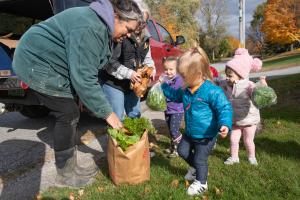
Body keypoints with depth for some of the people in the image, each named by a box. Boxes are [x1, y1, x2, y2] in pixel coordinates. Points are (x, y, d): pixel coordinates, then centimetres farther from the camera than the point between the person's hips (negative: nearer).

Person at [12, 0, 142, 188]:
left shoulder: (102, 25, 3)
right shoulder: (90, 28, -30)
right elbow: (83, 78, -32)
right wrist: (107, 112, -27)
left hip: (51, 64, 10)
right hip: (38, 62, -10)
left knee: (70, 115, 8)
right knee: (68, 115, -10)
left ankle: (71, 166, 20)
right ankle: (65, 175, 6)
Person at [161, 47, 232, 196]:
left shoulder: (212, 91, -27)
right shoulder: (187, 90, -2)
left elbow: (224, 108, -24)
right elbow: (176, 95, 19)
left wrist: (225, 124, -39)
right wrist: (163, 87, 17)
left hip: (206, 135, -8)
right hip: (190, 132, 8)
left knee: (200, 160, 8)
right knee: (182, 151, 22)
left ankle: (201, 183, 36)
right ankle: (195, 169, 50)